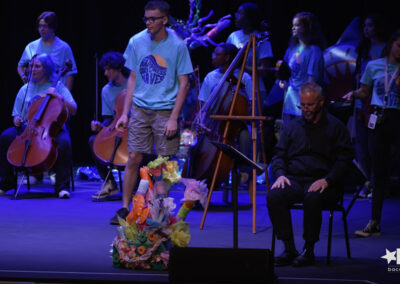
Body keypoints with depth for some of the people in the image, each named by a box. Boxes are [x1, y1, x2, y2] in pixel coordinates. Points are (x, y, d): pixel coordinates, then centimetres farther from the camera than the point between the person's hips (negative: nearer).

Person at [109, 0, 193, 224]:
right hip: (140, 109, 2)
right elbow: (133, 79, 11)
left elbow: (184, 84, -4)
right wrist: (125, 113, 6)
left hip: (165, 111, -2)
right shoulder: (137, 42, 3)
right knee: (134, 158, 0)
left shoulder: (177, 46, -6)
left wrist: (173, 118, -11)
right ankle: (125, 209, 9)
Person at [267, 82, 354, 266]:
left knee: (312, 197, -39)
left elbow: (344, 160, 1)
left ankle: (309, 250, -25)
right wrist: (280, 174, -4)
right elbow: (279, 155, 18)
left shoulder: (335, 126, 9)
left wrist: (327, 180, -15)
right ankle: (289, 248, -23)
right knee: (274, 196, -30)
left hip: (322, 182, -3)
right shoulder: (291, 127, 21)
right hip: (294, 180, 3)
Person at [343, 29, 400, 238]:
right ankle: (374, 223, 7)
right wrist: (354, 94, -4)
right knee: (379, 171, 5)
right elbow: (365, 91, 15)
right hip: (378, 120, 2)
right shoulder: (374, 66, 11)